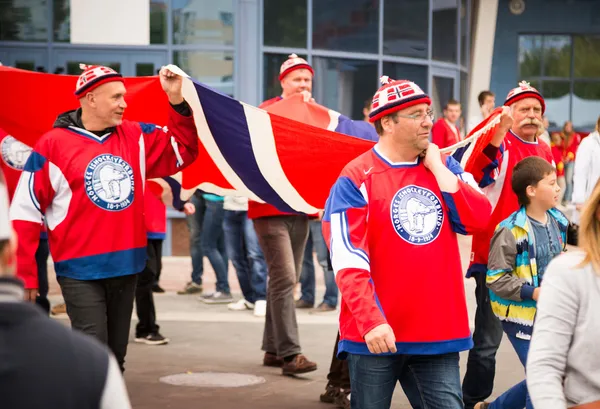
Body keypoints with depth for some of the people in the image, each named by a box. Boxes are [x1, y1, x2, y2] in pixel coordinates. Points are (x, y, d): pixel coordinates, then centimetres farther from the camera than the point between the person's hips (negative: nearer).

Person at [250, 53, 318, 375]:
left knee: (287, 280, 10)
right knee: (284, 278, -14)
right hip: (271, 206, -7)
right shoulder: (267, 112, -4)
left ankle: (273, 349, 19)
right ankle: (289, 353, -15)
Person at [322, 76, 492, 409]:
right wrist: (371, 321, -23)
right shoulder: (356, 179, -7)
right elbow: (348, 260, -14)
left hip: (439, 328, 4)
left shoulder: (444, 166, 11)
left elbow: (478, 218, -4)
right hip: (377, 336, -4)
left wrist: (437, 167, -4)